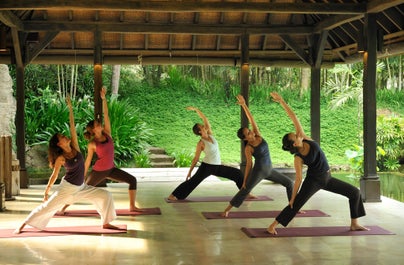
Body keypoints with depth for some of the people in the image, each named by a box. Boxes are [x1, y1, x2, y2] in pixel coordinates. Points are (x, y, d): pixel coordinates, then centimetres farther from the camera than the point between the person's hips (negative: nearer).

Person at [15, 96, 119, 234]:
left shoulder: (75, 147, -3)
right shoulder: (61, 158, -13)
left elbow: (72, 126, -7)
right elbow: (54, 175, -4)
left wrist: (70, 108, -10)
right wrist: (46, 191, 0)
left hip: (81, 187, 5)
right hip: (67, 187, -5)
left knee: (105, 195, -5)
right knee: (47, 206, -3)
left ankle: (106, 223, 4)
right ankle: (23, 225, 9)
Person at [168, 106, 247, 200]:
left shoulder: (210, 134, 3)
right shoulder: (201, 143, -12)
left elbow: (204, 118, 2)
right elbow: (196, 158, -8)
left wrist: (196, 109, -2)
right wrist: (189, 171, -8)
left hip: (218, 167, 6)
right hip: (207, 166, -6)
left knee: (237, 173, 4)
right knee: (193, 181, -12)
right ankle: (173, 195, -9)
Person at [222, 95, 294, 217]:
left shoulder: (258, 136, -2)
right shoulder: (248, 148, -14)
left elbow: (251, 119, -8)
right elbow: (249, 164, -9)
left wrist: (244, 105, -12)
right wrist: (244, 180, -9)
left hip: (269, 170, 6)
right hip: (258, 171, -6)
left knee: (289, 183, 7)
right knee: (245, 190, -10)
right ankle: (226, 210, -4)